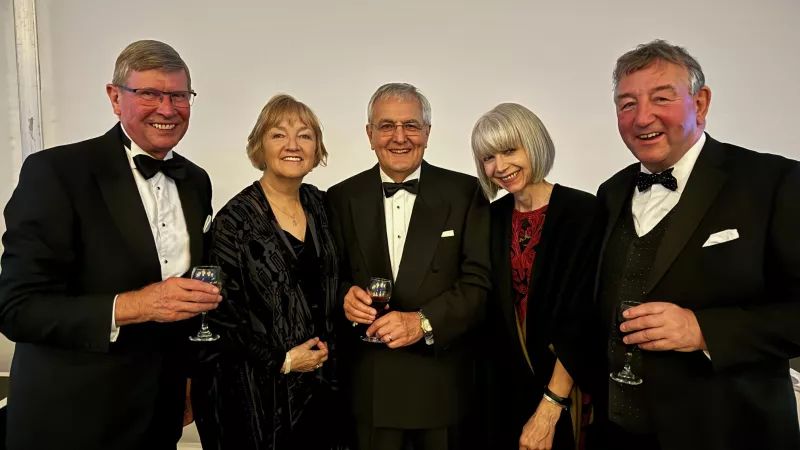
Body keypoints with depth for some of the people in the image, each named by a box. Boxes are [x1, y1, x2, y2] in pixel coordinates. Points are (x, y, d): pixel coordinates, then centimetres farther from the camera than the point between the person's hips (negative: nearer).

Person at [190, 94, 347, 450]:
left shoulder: (318, 203, 2)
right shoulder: (236, 219, -14)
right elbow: (220, 310, -13)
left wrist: (326, 345, 4)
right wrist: (281, 361, -10)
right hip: (257, 391, -5)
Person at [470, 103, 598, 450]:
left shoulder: (583, 212, -15)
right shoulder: (493, 218, 1)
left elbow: (584, 318, -18)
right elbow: (493, 308, 6)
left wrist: (549, 409, -19)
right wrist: (491, 381, -3)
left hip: (568, 387, -4)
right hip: (509, 385, 5)